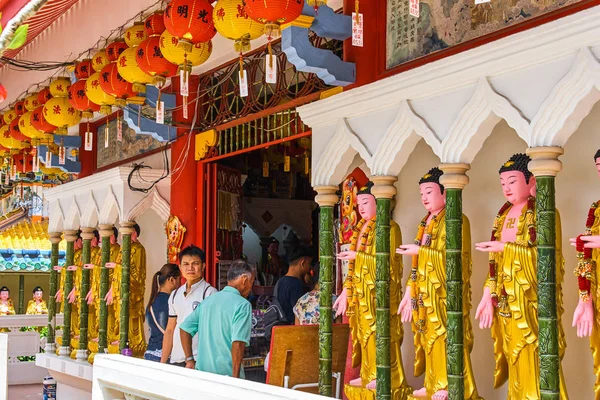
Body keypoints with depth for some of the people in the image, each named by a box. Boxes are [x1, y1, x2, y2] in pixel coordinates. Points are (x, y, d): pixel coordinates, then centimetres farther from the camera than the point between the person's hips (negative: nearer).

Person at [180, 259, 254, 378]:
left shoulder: (208, 301, 12)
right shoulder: (243, 305, -10)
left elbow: (185, 328, 13)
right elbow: (238, 343, -19)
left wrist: (189, 359, 15)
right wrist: (235, 377, -16)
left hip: (202, 370, 7)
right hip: (226, 374, -6)